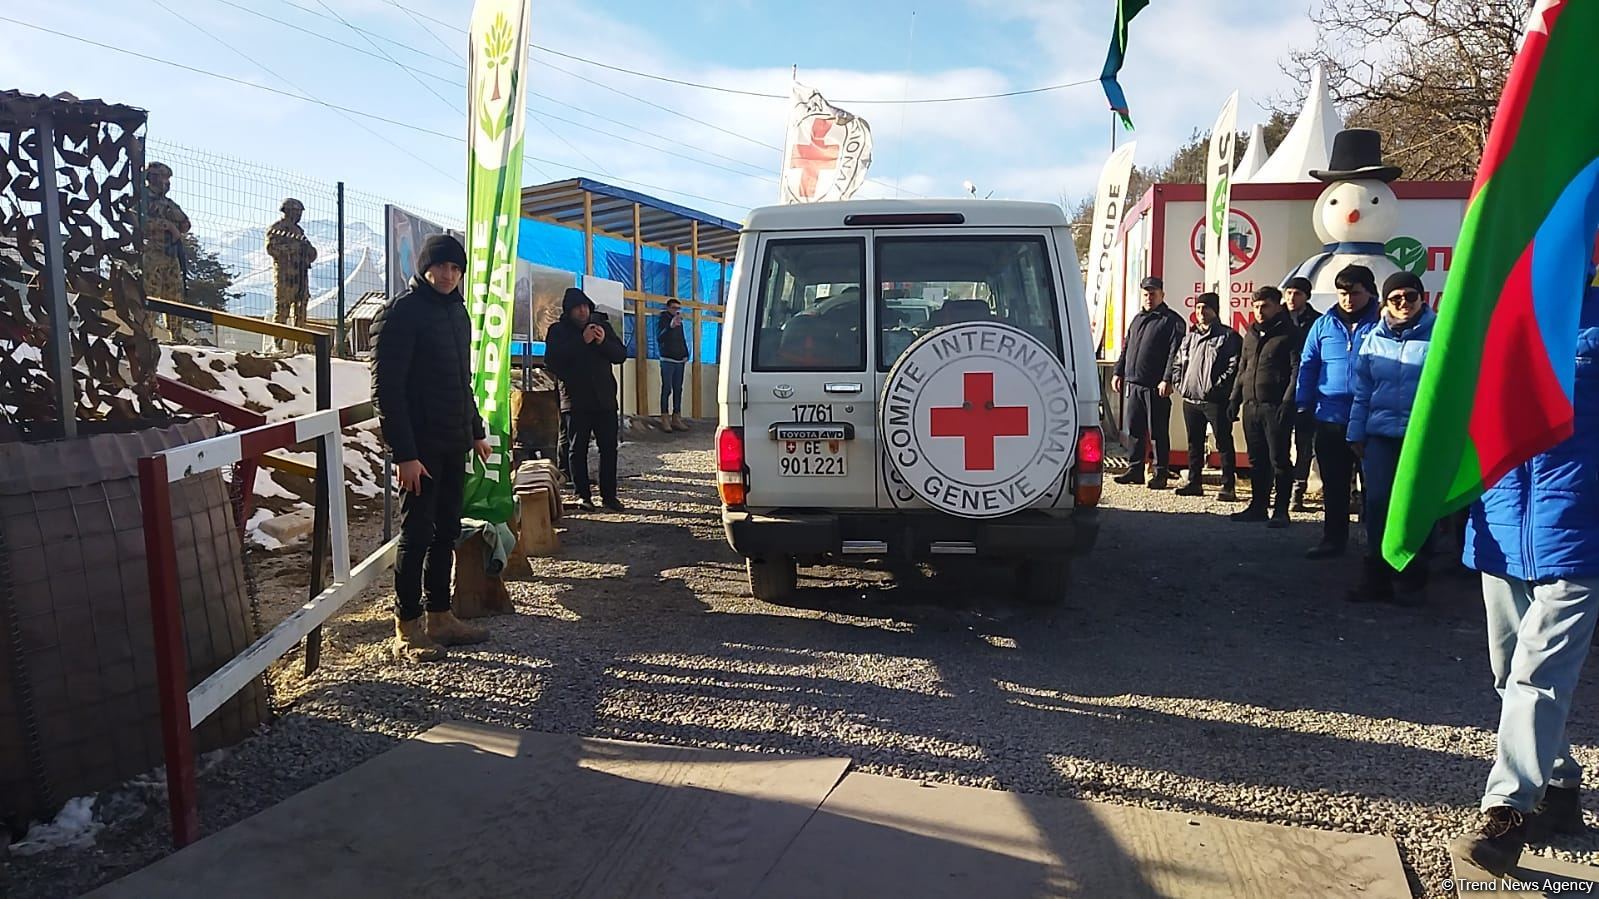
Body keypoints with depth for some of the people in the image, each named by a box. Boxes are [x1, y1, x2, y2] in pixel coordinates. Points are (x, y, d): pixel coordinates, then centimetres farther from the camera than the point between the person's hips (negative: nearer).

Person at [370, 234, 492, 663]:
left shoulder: (457, 311, 15)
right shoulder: (400, 313, -11)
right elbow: (386, 388, -17)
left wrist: (476, 431, 21)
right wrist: (404, 452, -21)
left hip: (453, 444, 8)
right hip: (420, 447, -8)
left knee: (446, 532, 13)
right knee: (417, 535, -2)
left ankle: (440, 617, 23)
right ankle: (406, 630, 8)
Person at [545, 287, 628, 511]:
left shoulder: (602, 325, 12)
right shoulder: (558, 330, 1)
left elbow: (621, 355, 9)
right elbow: (552, 360, -14)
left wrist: (604, 342, -11)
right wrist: (582, 341, -18)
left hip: (604, 398, 3)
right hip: (576, 399, -3)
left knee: (609, 447, 2)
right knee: (577, 448, 1)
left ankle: (609, 495, 8)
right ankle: (583, 495, 9)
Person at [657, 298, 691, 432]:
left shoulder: (679, 323, 15)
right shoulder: (663, 321, -3)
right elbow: (659, 339, -18)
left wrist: (686, 355, 10)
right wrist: (670, 326, -30)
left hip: (680, 361, 6)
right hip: (667, 360, -6)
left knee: (678, 390, 6)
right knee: (667, 389, -8)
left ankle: (676, 418, 9)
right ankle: (665, 419, -8)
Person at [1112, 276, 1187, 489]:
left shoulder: (1172, 321, -3)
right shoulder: (1137, 319, 20)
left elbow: (1175, 353, -11)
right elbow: (1126, 348, 25)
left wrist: (1167, 380, -20)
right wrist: (1118, 372, 16)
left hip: (1157, 387, -7)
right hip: (1134, 383, 7)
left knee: (1159, 432, -1)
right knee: (1135, 430, 10)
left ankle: (1161, 473, 5)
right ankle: (1136, 470, 18)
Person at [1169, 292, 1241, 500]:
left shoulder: (1228, 336, -3)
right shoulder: (1190, 337, 18)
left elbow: (1235, 366, -11)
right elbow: (1177, 362, 25)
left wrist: (1218, 386, -16)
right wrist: (1179, 383, 10)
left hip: (1216, 401, -7)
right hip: (1190, 399, 7)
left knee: (1224, 443, -4)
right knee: (1194, 443, 12)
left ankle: (1228, 486, -2)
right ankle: (1194, 482, 20)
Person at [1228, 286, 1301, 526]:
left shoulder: (1290, 334, -3)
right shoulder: (1251, 334, 18)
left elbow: (1297, 371, -9)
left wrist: (1287, 403, -17)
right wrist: (1235, 399, 15)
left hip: (1275, 407, -7)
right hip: (1250, 406, 7)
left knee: (1279, 460, -4)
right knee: (1256, 460, 12)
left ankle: (1281, 510, 1)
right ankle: (1258, 506, 20)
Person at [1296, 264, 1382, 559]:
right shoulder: (1324, 325, 6)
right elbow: (1308, 365, 9)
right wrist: (1304, 406, 4)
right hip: (1330, 418, 3)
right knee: (1334, 484, 10)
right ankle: (1334, 539, 20)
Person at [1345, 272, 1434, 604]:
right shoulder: (1375, 338, 10)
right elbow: (1363, 390, 12)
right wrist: (1357, 433, 10)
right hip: (1381, 434, 3)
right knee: (1378, 503, 0)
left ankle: (1413, 581, 19)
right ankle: (1377, 579, 9)